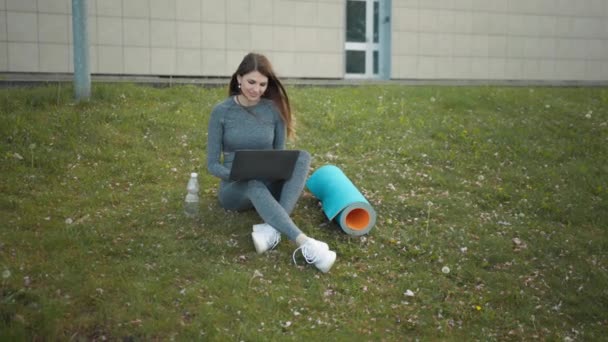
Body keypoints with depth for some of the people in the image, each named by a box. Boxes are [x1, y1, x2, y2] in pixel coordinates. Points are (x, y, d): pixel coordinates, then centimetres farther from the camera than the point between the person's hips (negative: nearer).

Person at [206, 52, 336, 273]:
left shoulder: (275, 109, -1)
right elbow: (212, 164, -6)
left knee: (302, 157, -26)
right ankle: (305, 243, -53)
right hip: (235, 189, -2)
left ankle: (273, 229, -42)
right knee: (254, 185, -39)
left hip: (269, 186, 3)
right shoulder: (221, 111, -6)